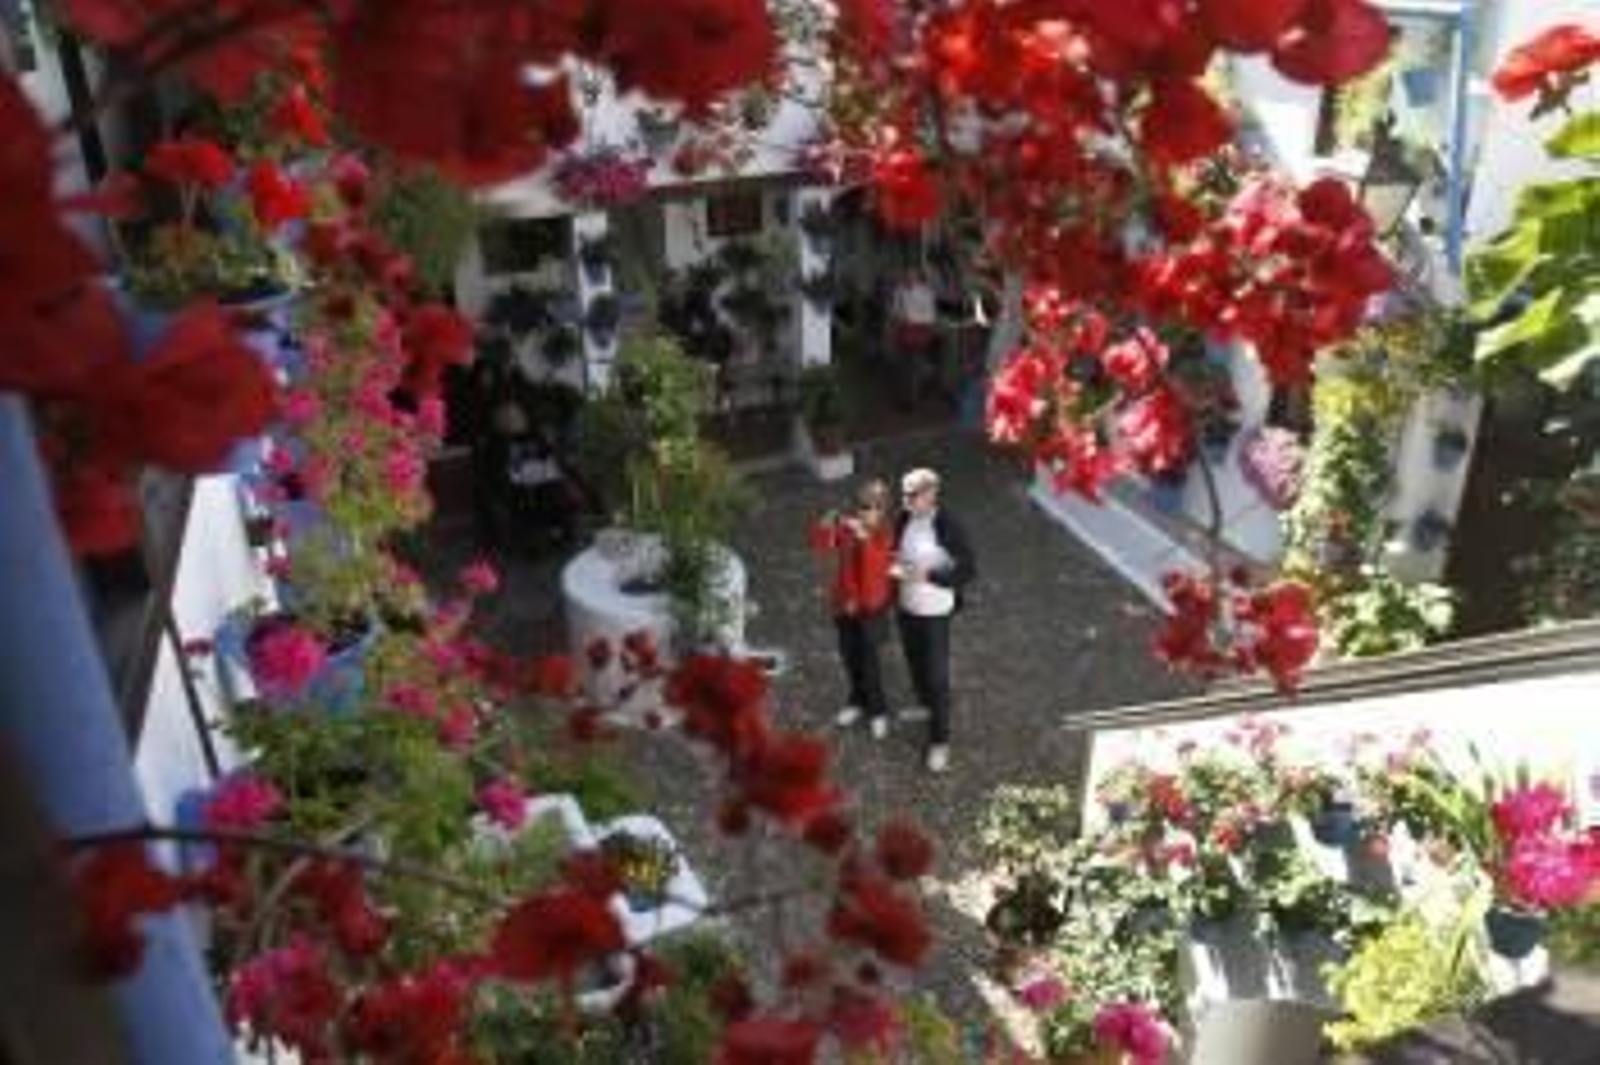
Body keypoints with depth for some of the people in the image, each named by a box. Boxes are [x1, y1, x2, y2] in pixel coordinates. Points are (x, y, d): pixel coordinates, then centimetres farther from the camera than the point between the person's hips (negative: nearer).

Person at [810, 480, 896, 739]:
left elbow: (878, 564, -31)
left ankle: (877, 711, 20)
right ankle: (859, 701, 40)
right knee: (849, 655, 17)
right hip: (845, 603, 5)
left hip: (872, 606, -5)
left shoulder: (886, 535, -16)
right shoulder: (847, 527, -4)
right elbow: (821, 545, -11)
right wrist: (826, 527, -30)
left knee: (868, 659, 0)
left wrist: (864, 538, -42)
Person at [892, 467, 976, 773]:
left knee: (937, 677, 3)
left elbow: (968, 569, -21)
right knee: (915, 666, 25)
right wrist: (893, 567, -5)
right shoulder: (905, 519, -5)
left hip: (934, 612, -6)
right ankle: (926, 707, 52)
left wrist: (928, 575, -29)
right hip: (906, 607, 6)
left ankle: (939, 741, 17)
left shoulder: (948, 526, -23)